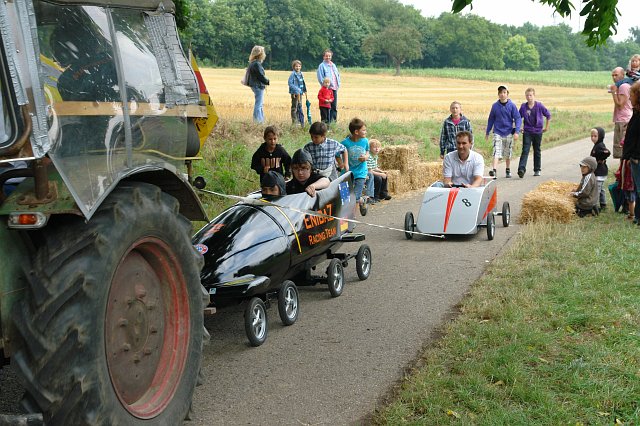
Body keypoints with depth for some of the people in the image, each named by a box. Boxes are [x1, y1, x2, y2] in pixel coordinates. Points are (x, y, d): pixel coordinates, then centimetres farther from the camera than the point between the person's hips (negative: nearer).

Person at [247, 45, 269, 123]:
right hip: (258, 86, -10)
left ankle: (261, 120, 23)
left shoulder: (252, 63, 12)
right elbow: (261, 75, -19)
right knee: (258, 104, -5)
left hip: (255, 85, 10)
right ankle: (257, 121, -2)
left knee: (260, 103, 17)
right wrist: (267, 81, -4)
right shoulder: (257, 64, -19)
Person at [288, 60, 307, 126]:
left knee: (299, 106, 13)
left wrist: (304, 90, 9)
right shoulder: (293, 74, -10)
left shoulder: (301, 74, 10)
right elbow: (290, 83, -15)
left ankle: (301, 120, 20)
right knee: (294, 107, -2)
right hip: (294, 93, -7)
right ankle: (294, 121, 2)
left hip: (300, 93, 7)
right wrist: (296, 89, -21)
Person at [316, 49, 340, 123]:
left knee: (334, 106, 9)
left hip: (334, 88, 7)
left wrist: (338, 84, 9)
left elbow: (337, 75, 21)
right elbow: (320, 78, -10)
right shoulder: (322, 66, -4)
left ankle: (333, 120, 17)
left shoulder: (333, 65, 17)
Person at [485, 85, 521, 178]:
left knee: (508, 154, 12)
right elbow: (491, 119, 10)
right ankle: (494, 170, -24)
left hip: (509, 133, 0)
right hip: (497, 133, 0)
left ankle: (508, 170, 29)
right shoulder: (495, 106, 0)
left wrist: (517, 132, -16)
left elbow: (518, 118, -5)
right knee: (496, 152, -14)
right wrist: (487, 132, 13)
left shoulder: (512, 105, -5)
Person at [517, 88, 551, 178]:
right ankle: (521, 169, -21)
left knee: (537, 151, 11)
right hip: (527, 132, 0)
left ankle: (537, 170, 22)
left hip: (538, 131, 0)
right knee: (525, 151, -11)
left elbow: (548, 115, 5)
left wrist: (546, 127, 7)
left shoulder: (539, 106, -7)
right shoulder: (523, 106, -3)